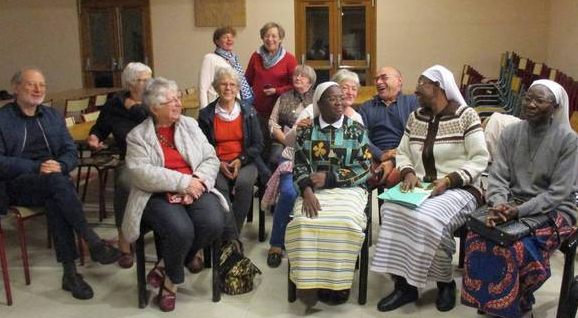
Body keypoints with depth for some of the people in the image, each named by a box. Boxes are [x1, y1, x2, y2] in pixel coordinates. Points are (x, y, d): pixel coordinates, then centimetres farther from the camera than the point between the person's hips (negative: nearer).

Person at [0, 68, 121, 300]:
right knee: (56, 181, -35)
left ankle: (70, 272, -33)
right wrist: (37, 167, -19)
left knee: (55, 201, -33)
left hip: (51, 182, 3)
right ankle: (94, 243, -32)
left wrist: (59, 165, -12)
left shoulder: (53, 116, 17)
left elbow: (71, 152, 12)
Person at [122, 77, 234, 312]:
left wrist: (196, 181, -13)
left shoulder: (190, 125, 14)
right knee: (181, 230, -33)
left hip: (194, 189, 4)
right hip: (158, 196, -4)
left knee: (214, 223, -26)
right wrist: (183, 182, -19)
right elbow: (141, 173, -13)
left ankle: (165, 268, -3)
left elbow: (211, 159, 8)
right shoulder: (137, 136, 2)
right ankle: (171, 281, 0)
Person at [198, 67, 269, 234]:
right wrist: (218, 164, -11)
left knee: (243, 182, -33)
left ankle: (235, 232, -20)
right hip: (217, 164, 0)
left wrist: (241, 160, -10)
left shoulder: (248, 112, 9)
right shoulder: (206, 114, 8)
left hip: (245, 162, 1)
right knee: (220, 186, -33)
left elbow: (258, 144, 6)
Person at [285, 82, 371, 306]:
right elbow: (300, 166, 3)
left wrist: (330, 178, -11)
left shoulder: (357, 130, 6)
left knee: (344, 224, -31)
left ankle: (338, 282, -15)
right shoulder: (306, 130, 9)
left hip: (348, 189, -1)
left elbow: (365, 169, -1)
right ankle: (311, 281, -17)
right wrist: (307, 191, -18)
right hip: (314, 189, 1)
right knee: (304, 223, -30)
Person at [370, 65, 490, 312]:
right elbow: (402, 153, 13)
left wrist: (449, 180, -21)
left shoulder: (466, 116, -5)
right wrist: (409, 173, -9)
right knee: (392, 212, -25)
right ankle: (404, 285, -15)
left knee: (428, 219, -33)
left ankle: (446, 283, -7)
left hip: (459, 189, -5)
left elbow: (480, 160, -9)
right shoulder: (415, 118, 13)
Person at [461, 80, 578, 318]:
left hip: (552, 209, -3)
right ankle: (491, 298, -3)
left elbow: (558, 192, -14)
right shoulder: (510, 133, 2)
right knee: (479, 237, -24)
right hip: (512, 203, 4)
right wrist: (499, 204, -24)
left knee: (520, 246, -29)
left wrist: (520, 211, -25)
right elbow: (497, 176, -3)